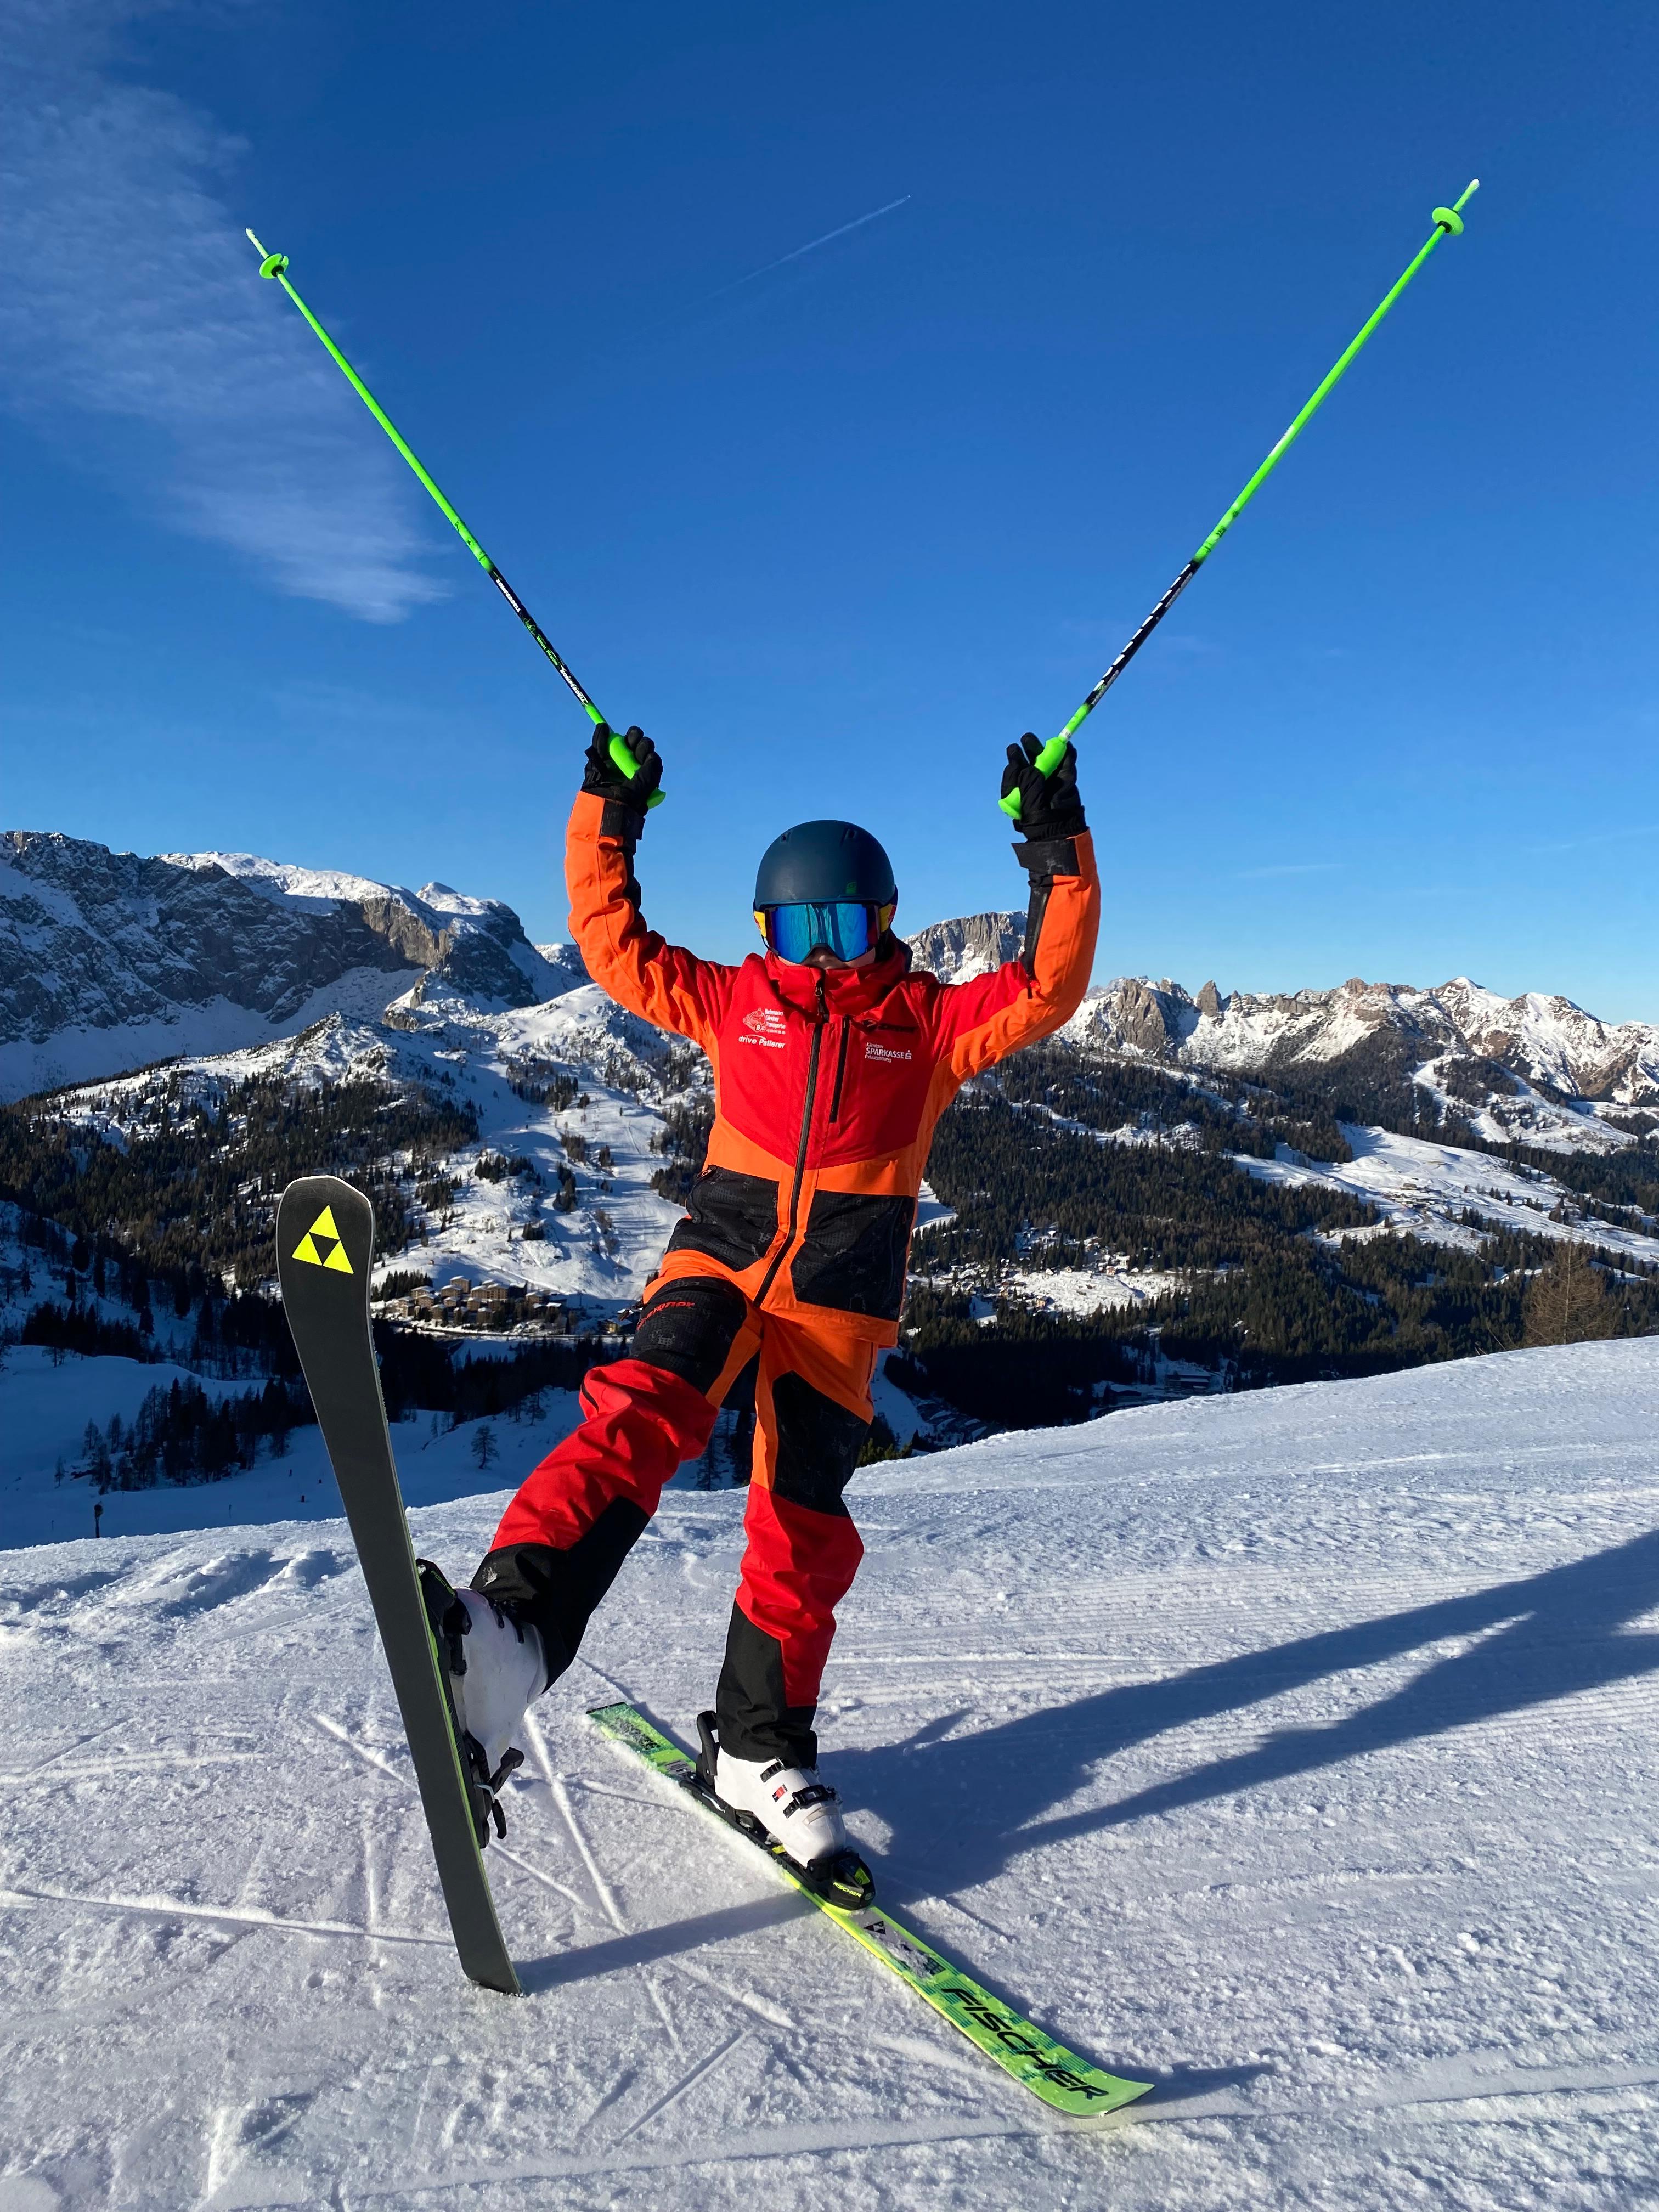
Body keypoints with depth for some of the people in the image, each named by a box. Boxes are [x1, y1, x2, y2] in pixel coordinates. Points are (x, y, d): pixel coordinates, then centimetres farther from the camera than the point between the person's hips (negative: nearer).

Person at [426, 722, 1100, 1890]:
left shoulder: (930, 1020, 9)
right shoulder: (735, 1002, 13)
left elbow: (1049, 988, 0)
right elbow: (615, 946, 14)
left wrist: (1061, 854, -8)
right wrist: (608, 819, 8)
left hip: (843, 1297, 0)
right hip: (721, 1254, 0)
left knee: (806, 1520, 3)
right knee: (646, 1410, -29)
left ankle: (761, 1748, 20)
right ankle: (512, 1629, -45)